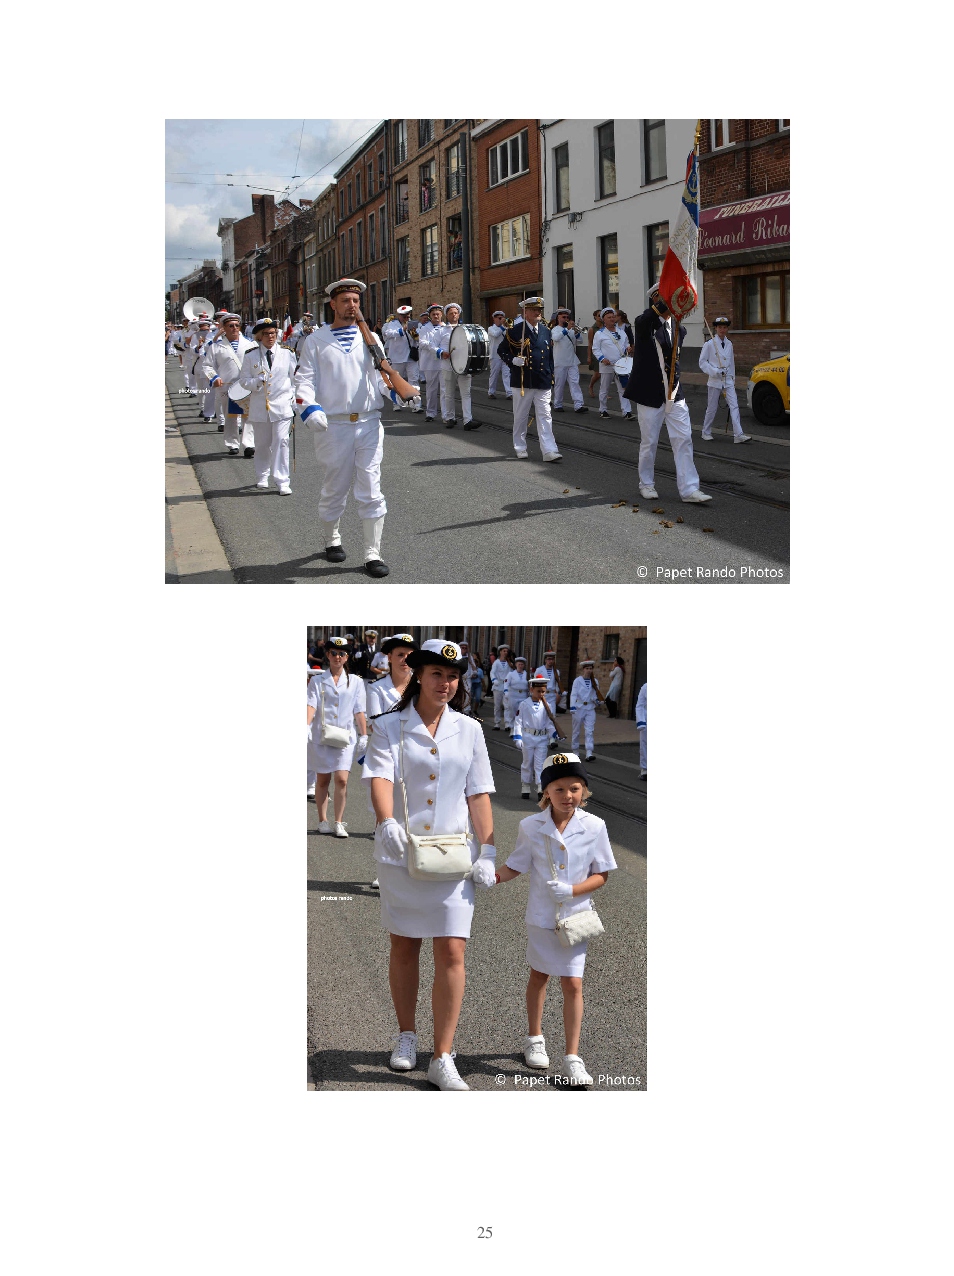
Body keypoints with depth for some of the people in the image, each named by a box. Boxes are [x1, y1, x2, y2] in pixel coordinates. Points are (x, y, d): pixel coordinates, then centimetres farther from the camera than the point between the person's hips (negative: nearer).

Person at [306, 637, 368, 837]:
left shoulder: (355, 682, 8)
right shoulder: (317, 681, 6)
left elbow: (359, 711, 8)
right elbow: (311, 705, -6)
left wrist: (364, 735, 1)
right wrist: (306, 725, -22)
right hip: (321, 736, 0)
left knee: (342, 779, -11)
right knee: (322, 780, 6)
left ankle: (339, 823, -5)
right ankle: (322, 821, 16)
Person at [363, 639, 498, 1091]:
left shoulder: (469, 730, 6)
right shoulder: (390, 727, -1)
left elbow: (478, 795, 5)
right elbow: (380, 776, -17)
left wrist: (487, 852, -2)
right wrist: (386, 821, -36)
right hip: (400, 852, -1)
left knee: (451, 953, -7)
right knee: (404, 949, 12)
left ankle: (442, 1060, -3)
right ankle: (406, 1037, 31)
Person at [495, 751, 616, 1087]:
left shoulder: (594, 827, -12)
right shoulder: (531, 827, -10)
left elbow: (601, 874, -5)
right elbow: (514, 867, 0)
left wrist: (570, 890, -20)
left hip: (575, 917, -1)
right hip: (541, 916, 1)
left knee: (573, 983, -5)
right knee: (539, 975, 19)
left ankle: (572, 1058, 3)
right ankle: (535, 1039, 39)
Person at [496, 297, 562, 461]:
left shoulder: (546, 331, 11)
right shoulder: (514, 331, -3)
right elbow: (502, 350, 2)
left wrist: (551, 379, 15)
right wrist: (513, 360, -16)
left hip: (543, 384, 3)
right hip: (522, 383, -3)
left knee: (545, 417, -3)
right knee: (521, 417, 7)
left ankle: (549, 451, -7)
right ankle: (520, 448, 20)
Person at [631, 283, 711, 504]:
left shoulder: (679, 329, 10)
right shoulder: (644, 324, -7)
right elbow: (645, 319, -33)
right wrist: (665, 302, -46)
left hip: (674, 394, 4)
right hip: (649, 394, -4)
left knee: (683, 440, -4)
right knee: (649, 442, 6)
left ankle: (689, 489, -4)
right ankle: (646, 484, 24)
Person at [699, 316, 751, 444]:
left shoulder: (729, 344, 10)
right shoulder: (709, 344, -5)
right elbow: (702, 362, -5)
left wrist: (733, 378, 16)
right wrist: (714, 371, -17)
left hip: (728, 380, 4)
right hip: (715, 380, -4)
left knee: (734, 406, -8)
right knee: (712, 408, 5)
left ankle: (738, 435, -14)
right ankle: (706, 432, 23)